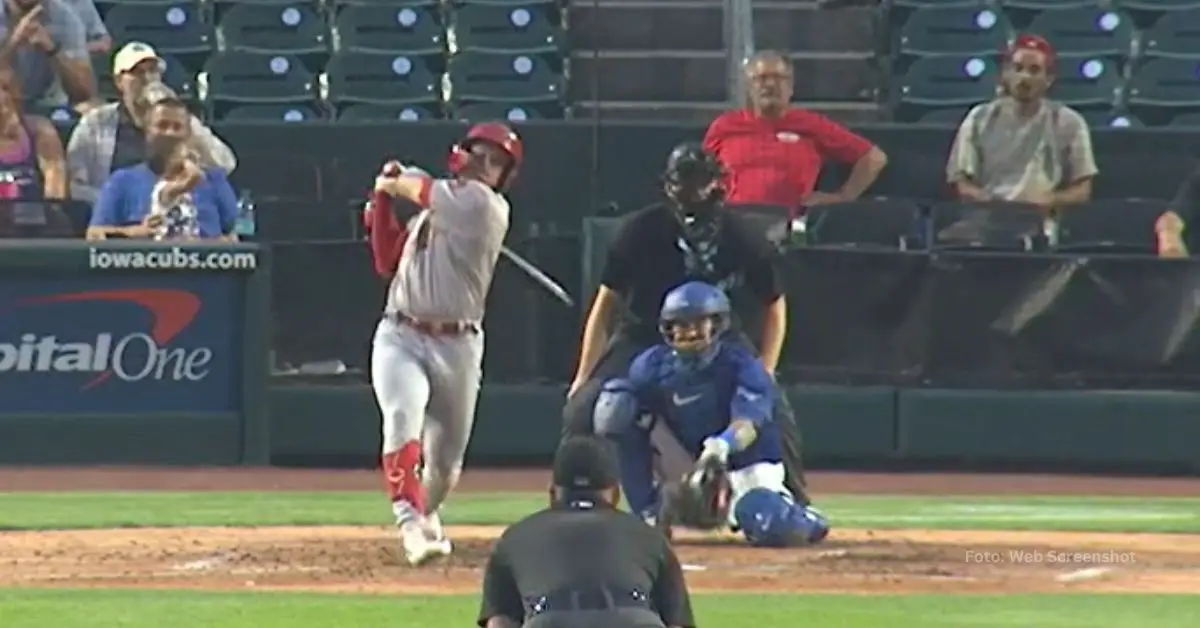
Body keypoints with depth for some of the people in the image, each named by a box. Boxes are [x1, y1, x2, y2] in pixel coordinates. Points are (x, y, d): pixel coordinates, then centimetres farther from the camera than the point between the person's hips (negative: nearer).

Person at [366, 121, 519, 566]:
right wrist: (382, 201, 12)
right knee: (403, 424, -25)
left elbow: (424, 189, -5)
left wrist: (393, 183, 15)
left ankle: (425, 513, 38)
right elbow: (387, 262, 17)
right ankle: (412, 526, -34)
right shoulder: (430, 210, 16)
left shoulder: (487, 207, -4)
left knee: (446, 461, 7)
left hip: (457, 346, -2)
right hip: (399, 337, 2)